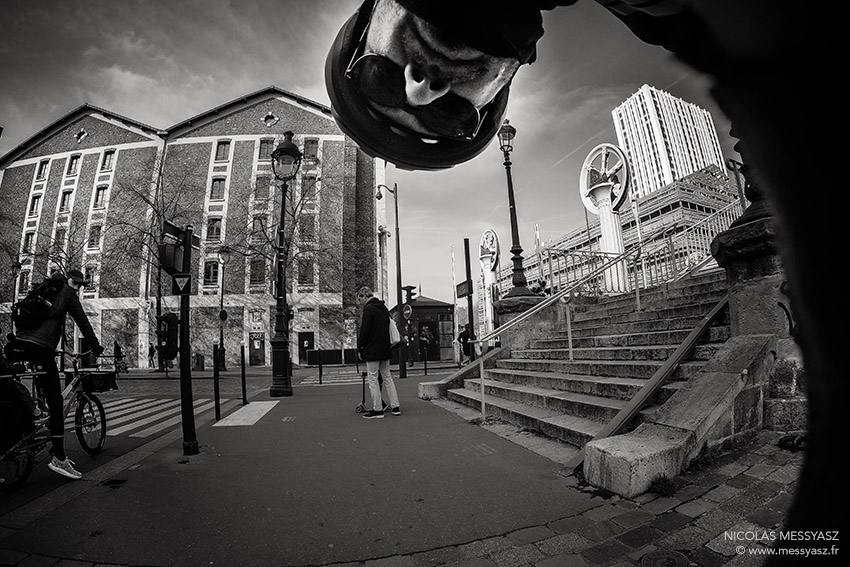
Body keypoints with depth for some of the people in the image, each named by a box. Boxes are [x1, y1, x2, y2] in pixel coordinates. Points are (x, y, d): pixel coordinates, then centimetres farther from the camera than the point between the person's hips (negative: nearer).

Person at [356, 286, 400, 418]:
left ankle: (377, 409, 6)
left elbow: (364, 331, -16)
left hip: (372, 351, -8)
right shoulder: (384, 308, 14)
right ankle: (395, 407, 15)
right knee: (387, 377, 13)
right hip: (385, 349, 8)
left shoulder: (368, 309, -12)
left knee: (372, 379, 1)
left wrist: (359, 349, -7)